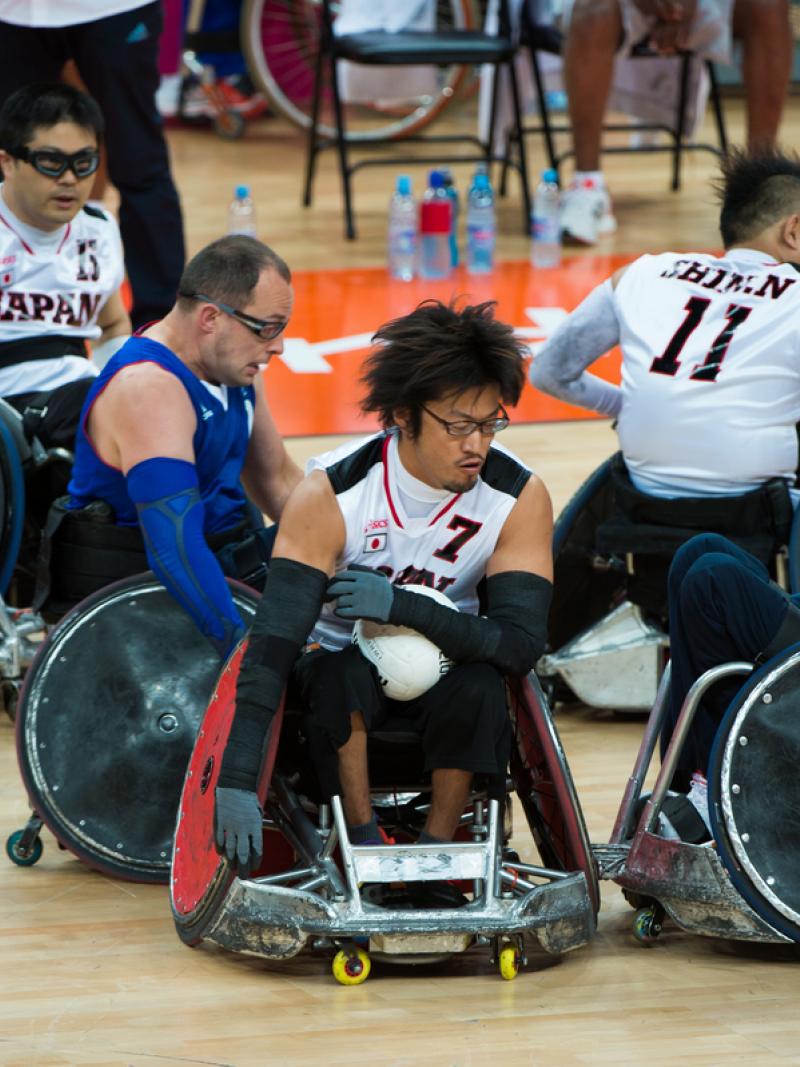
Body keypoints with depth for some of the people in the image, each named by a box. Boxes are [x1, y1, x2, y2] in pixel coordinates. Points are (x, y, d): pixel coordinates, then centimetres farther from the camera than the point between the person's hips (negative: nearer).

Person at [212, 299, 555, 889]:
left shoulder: (519, 497, -18)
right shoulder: (332, 493, -23)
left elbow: (522, 641, -25)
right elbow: (272, 640, -30)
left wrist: (404, 607, -38)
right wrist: (237, 780, -40)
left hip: (446, 665, 1)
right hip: (345, 661, -1)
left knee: (479, 686, -33)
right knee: (340, 672, -35)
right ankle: (364, 842, -17)